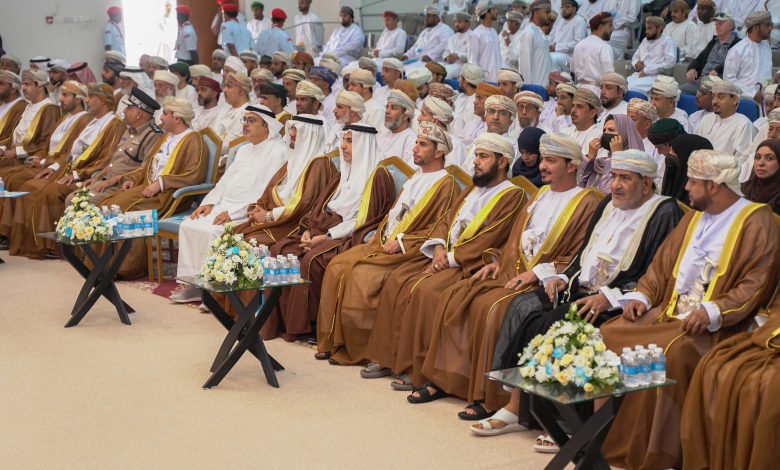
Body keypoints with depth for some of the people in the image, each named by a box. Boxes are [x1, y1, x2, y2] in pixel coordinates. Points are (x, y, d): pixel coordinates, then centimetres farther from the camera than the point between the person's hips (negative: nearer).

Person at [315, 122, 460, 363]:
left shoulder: (446, 185, -5)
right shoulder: (415, 178, 21)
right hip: (384, 243, 8)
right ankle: (333, 341, -5)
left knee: (363, 275, -28)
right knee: (337, 267, -9)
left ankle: (358, 348, -15)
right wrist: (379, 234, 7)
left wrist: (402, 242, -17)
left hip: (409, 251, -8)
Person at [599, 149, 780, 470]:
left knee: (670, 354, -35)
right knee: (608, 336, -10)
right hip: (668, 312, 8)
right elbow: (662, 264, 19)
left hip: (711, 326, -8)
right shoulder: (694, 217, 18)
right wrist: (641, 296, 1)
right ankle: (605, 439, -6)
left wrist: (712, 311, -26)